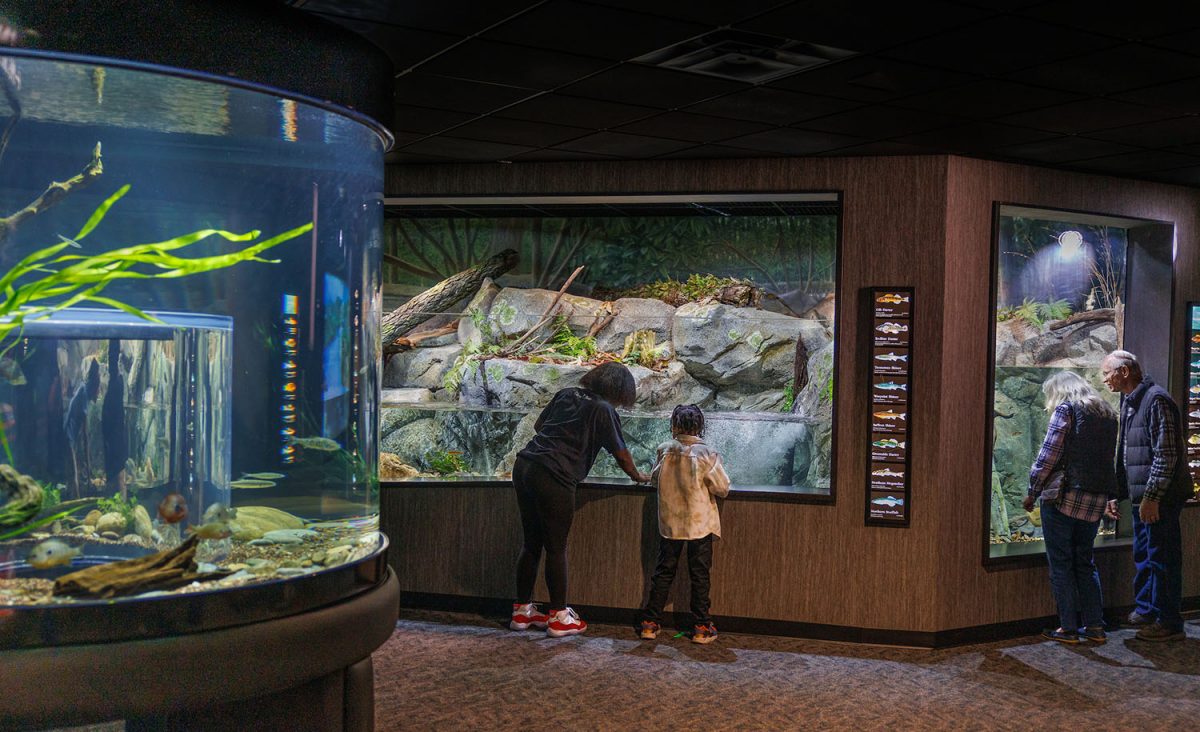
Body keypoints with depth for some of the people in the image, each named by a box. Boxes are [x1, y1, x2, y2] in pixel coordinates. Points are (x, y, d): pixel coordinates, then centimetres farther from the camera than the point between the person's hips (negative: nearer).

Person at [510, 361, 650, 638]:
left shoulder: (566, 394, 16)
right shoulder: (603, 410, -3)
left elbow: (538, 425, 27)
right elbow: (621, 454, 4)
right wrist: (637, 475, 22)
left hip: (524, 467, 7)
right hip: (553, 479, -7)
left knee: (531, 543, 16)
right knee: (556, 549, 3)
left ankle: (522, 610, 23)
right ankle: (559, 617, 12)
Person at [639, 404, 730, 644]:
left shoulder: (664, 450, -6)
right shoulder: (706, 454, -14)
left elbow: (654, 479, 9)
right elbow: (723, 489, -8)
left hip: (669, 523, 3)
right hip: (700, 524, -2)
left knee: (663, 572, 13)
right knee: (699, 575, 8)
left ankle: (650, 623, 15)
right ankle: (701, 627, 12)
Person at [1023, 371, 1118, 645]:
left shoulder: (1066, 409, -6)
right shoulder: (1108, 414, 15)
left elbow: (1049, 455, -11)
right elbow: (1107, 457, 15)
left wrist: (1032, 492, -3)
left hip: (1064, 496, -6)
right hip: (1096, 499, 7)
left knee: (1061, 563, 2)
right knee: (1085, 562, 16)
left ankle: (1068, 628, 4)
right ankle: (1095, 626, 15)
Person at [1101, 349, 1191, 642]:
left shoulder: (1156, 399, -16)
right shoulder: (1128, 403, 15)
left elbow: (1166, 454, -21)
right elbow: (1123, 454, 21)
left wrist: (1151, 497, -22)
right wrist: (1115, 494, 18)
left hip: (1160, 498, -10)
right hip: (1142, 496, 10)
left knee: (1162, 558, -2)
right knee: (1143, 556, 19)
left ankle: (1169, 623, 7)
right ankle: (1145, 612, 32)